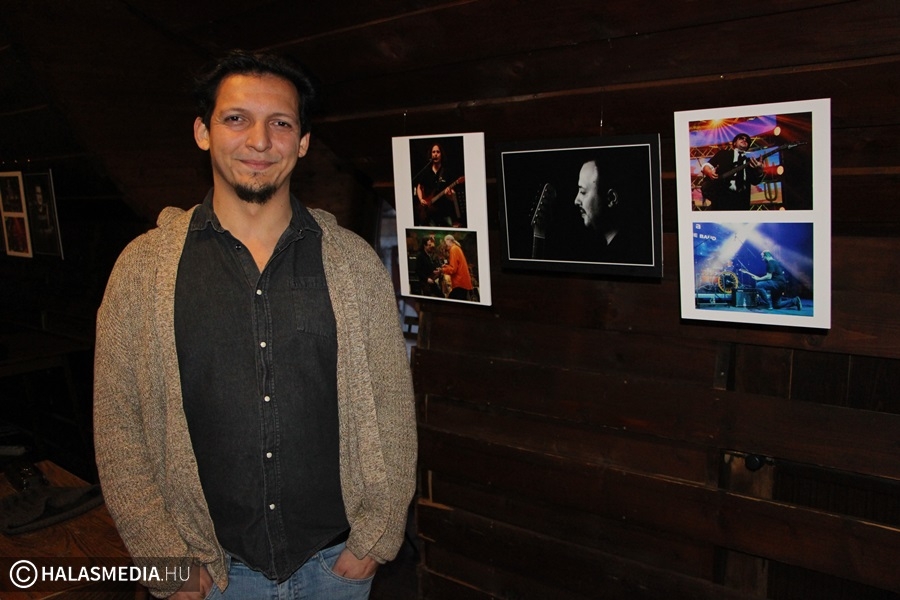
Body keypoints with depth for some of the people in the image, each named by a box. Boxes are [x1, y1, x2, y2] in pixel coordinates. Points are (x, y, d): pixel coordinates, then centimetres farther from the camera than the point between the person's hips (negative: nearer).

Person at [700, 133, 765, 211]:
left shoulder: (749, 161, 24)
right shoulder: (723, 153, 18)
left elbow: (755, 181, 10)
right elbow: (706, 165, 11)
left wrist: (759, 171, -12)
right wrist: (709, 172, -13)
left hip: (740, 198, 3)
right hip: (720, 194, -3)